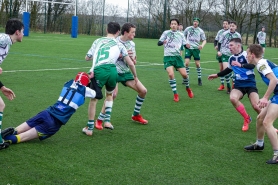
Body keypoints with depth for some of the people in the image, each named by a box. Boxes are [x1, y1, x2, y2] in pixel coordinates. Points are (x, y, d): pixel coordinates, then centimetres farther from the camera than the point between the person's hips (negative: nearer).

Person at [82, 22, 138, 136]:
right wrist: (135, 76, 40)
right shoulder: (119, 45, 23)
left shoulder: (98, 41, 25)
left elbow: (87, 58, 27)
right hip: (112, 70, 1)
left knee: (93, 99, 15)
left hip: (98, 71, 0)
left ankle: (89, 128, 17)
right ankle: (107, 120, 18)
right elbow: (130, 63, 24)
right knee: (109, 94, 29)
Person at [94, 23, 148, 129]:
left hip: (126, 72, 7)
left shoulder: (132, 44, 5)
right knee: (113, 94, -27)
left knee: (143, 91, 1)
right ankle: (99, 120, -11)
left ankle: (136, 115, 21)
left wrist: (132, 58, -14)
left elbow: (133, 62, 10)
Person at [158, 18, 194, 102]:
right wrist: (163, 42, -22)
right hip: (168, 57, -2)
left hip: (177, 56, 2)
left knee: (184, 74, -7)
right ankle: (175, 94, -6)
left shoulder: (180, 35, 10)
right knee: (171, 74, -20)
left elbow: (185, 44, 12)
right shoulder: (166, 33, 5)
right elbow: (158, 43, 1)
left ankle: (188, 88, 26)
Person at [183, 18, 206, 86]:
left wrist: (202, 45, -15)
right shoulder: (188, 29, 2)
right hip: (188, 48, 0)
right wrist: (186, 43, 0)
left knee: (197, 64, 1)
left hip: (196, 48, 0)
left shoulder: (200, 31, 1)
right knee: (186, 63, -10)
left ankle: (199, 79, 15)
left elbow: (204, 40, 5)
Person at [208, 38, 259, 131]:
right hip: (239, 84, 5)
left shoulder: (246, 55, -13)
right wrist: (217, 75, 31)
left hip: (250, 84, -5)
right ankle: (247, 119, -3)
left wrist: (241, 65, -46)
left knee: (256, 106, -19)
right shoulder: (231, 58, 8)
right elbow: (228, 69, 28)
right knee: (233, 98, -26)